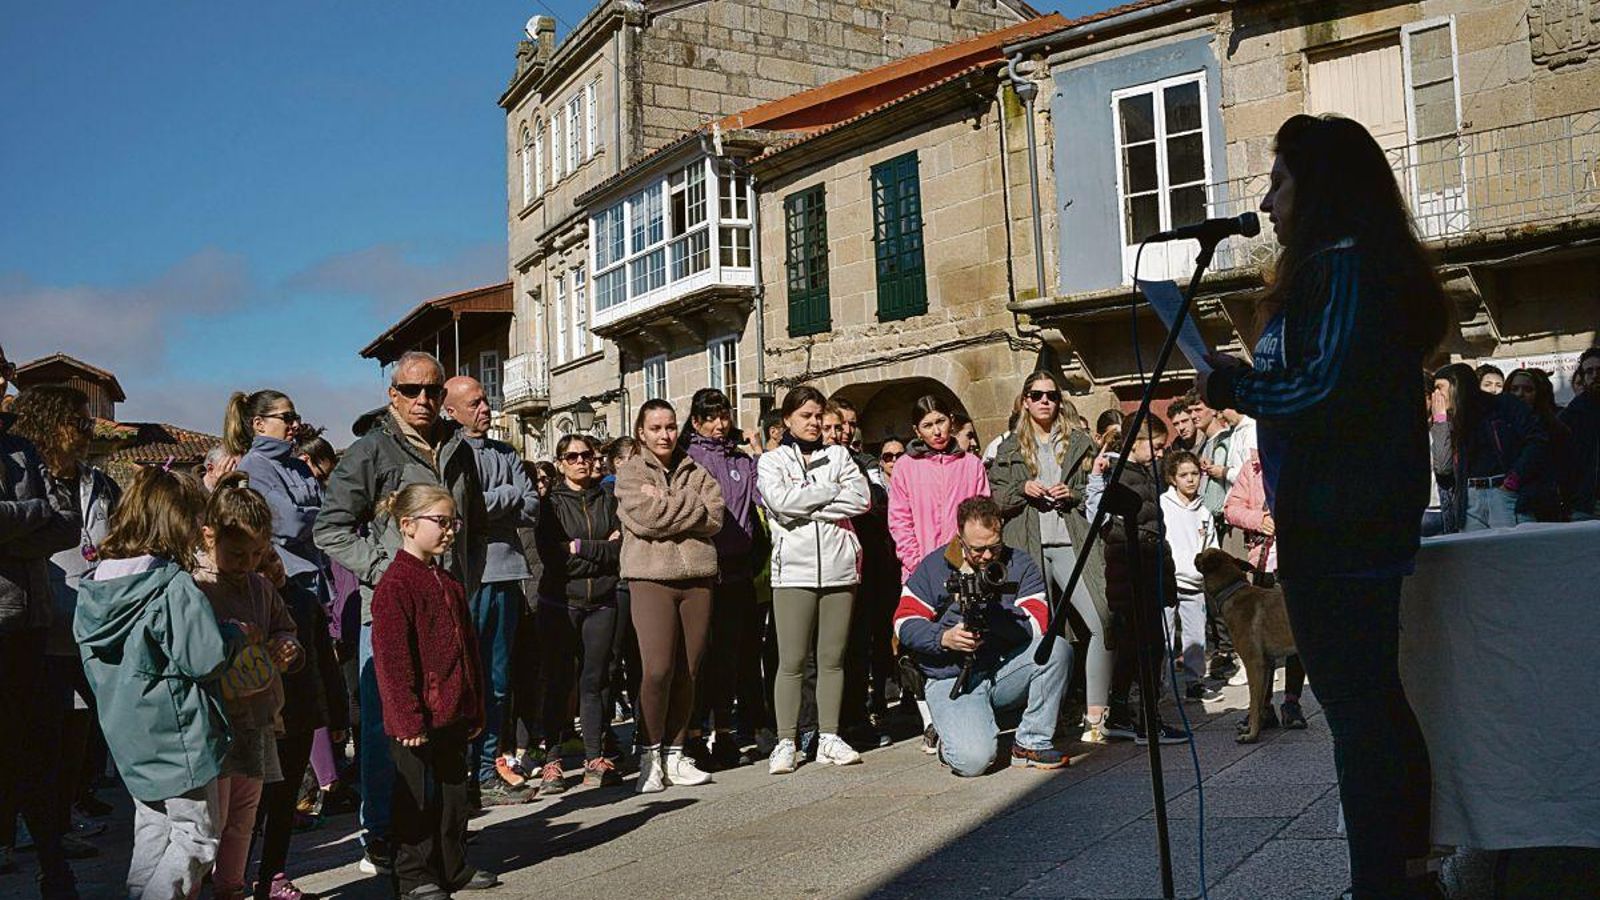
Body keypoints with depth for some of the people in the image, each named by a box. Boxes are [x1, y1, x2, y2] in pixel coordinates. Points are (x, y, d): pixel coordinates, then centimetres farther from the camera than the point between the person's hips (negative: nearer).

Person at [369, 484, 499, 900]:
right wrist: (407, 719, -18)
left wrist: (475, 708, 16)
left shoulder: (449, 583, 13)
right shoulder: (394, 585, -15)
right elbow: (392, 660, -18)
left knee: (454, 792, 16)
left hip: (454, 716, 8)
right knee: (417, 797, 5)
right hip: (417, 721, -8)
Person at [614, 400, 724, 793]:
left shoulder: (695, 471, 15)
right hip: (651, 579, -4)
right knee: (657, 669, -12)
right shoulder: (630, 473, 5)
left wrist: (666, 504, -7)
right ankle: (651, 756, 4)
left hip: (697, 577, 4)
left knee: (688, 671, 5)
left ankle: (675, 754, 17)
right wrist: (691, 509, -6)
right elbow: (645, 518, -11)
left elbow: (715, 516, 0)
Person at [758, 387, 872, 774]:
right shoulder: (772, 460, 9)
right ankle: (786, 742, 3)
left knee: (833, 659, 6)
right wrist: (832, 492, -4)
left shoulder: (839, 455, 15)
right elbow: (780, 500, -11)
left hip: (839, 568, 3)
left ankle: (829, 738, 13)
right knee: (792, 661, -4)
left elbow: (861, 498, -1)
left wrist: (806, 506, -6)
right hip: (794, 571, -2)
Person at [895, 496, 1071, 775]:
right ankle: (952, 740, 14)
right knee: (974, 761, -26)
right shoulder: (934, 566, -2)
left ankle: (1032, 743, -9)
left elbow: (1038, 624, -11)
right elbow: (904, 623, -1)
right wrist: (943, 638, -18)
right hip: (952, 679, -3)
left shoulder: (1019, 563, 0)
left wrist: (990, 605, -23)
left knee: (1057, 649, -25)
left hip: (1006, 670, 3)